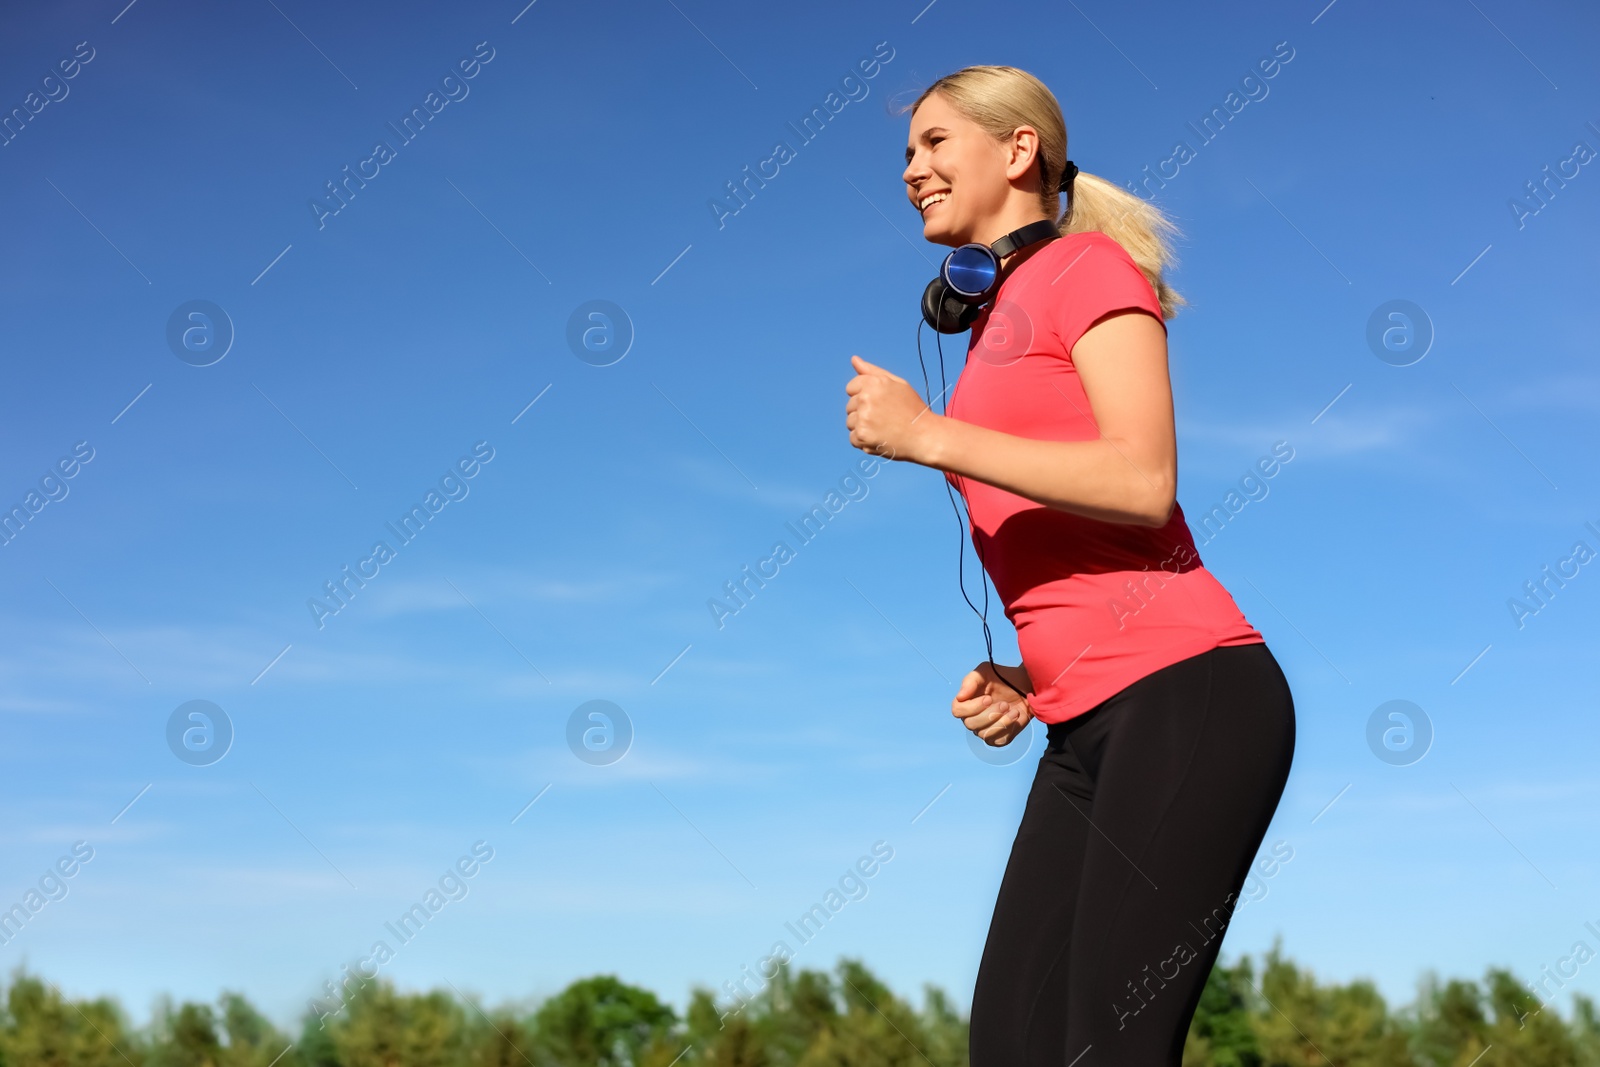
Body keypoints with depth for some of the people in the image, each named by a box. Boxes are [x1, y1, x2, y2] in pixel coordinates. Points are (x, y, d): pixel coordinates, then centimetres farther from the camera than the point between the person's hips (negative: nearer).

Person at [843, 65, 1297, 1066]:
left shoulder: (1089, 264, 1)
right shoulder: (993, 325, 24)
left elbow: (1143, 483, -14)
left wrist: (931, 437, -11)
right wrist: (1020, 680, 11)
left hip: (1185, 693, -8)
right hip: (1086, 730, 8)